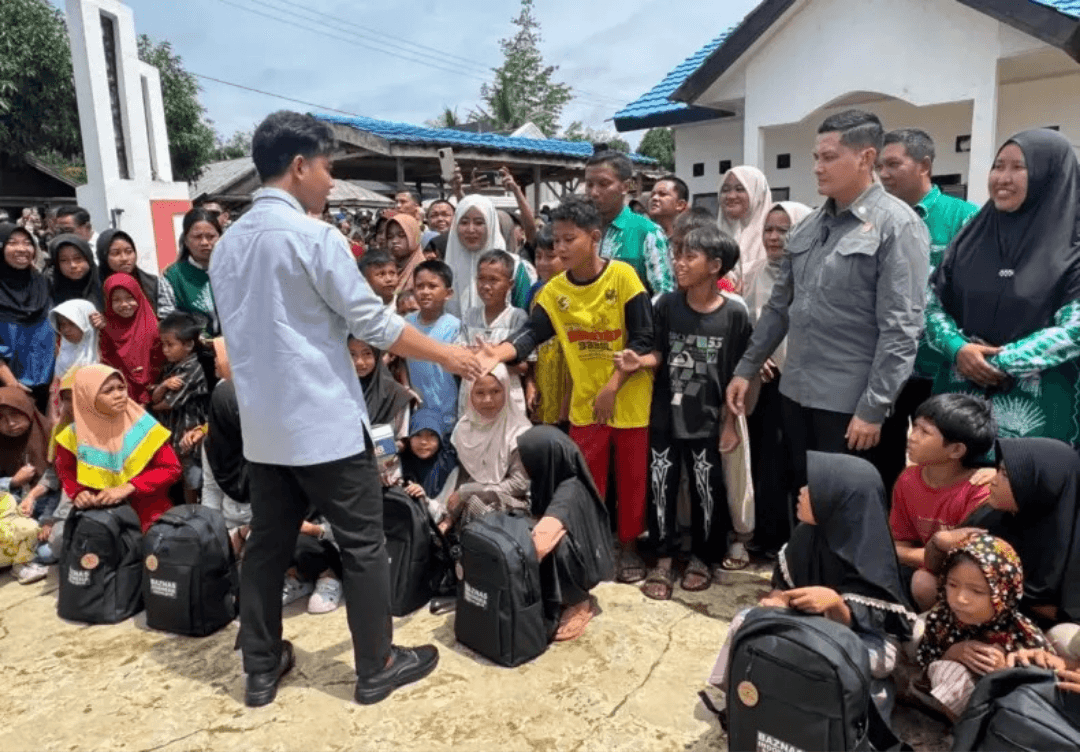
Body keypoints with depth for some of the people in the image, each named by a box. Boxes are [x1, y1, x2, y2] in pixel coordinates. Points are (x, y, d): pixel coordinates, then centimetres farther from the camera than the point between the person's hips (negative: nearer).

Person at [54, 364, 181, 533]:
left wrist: (128, 488, -17)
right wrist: (77, 493, -5)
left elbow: (172, 468, -8)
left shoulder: (142, 425, -9)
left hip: (150, 519, -2)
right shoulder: (74, 436, -3)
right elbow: (65, 471, 16)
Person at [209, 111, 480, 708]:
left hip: (263, 424, 8)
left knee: (267, 543, 15)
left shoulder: (226, 244, 10)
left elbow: (240, 332, 16)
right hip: (324, 420, -7)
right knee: (362, 544, 5)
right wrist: (447, 354, -1)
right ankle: (377, 667, 17)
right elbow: (372, 322, -12)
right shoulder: (313, 235, -13)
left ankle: (261, 669, 27)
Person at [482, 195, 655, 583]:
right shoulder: (554, 290, -3)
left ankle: (629, 546, 29)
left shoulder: (623, 275, -13)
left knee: (632, 476, 10)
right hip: (584, 402, 3)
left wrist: (613, 387, -19)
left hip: (630, 398, -2)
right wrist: (498, 353, -33)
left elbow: (643, 339, -14)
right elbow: (530, 334, -13)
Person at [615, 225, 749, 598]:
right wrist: (639, 361, -20)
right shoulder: (666, 305, -4)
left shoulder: (734, 315, -9)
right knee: (661, 487, 7)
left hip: (707, 421, -1)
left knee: (707, 490, 10)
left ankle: (703, 557, 31)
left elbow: (737, 376, -3)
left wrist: (729, 423, -2)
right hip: (664, 417, 2)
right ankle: (663, 559, 22)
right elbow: (659, 355, 2)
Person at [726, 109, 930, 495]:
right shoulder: (809, 225, 11)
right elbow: (779, 306, 15)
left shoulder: (897, 226, -10)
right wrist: (746, 369, 13)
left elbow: (901, 328, -15)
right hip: (796, 393, 6)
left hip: (850, 403, -6)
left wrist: (874, 407, -18)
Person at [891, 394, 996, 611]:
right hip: (930, 570, 6)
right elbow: (902, 543, 5)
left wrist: (905, 554, -14)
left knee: (924, 582, -31)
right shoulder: (907, 481, -3)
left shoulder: (981, 492, -23)